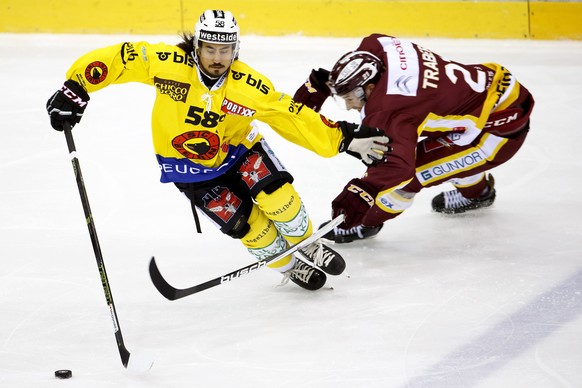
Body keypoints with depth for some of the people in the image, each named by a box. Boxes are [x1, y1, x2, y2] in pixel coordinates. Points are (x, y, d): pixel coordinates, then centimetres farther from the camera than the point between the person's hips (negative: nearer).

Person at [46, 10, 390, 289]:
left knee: (276, 194, -20)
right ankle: (289, 266, 15)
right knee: (245, 222, -12)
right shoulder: (169, 62, -26)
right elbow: (118, 59, -20)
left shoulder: (248, 86, -21)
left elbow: (292, 116, -16)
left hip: (236, 148, 1)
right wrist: (75, 89, -27)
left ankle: (307, 245, 9)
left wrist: (344, 139, -21)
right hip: (188, 165, -1)